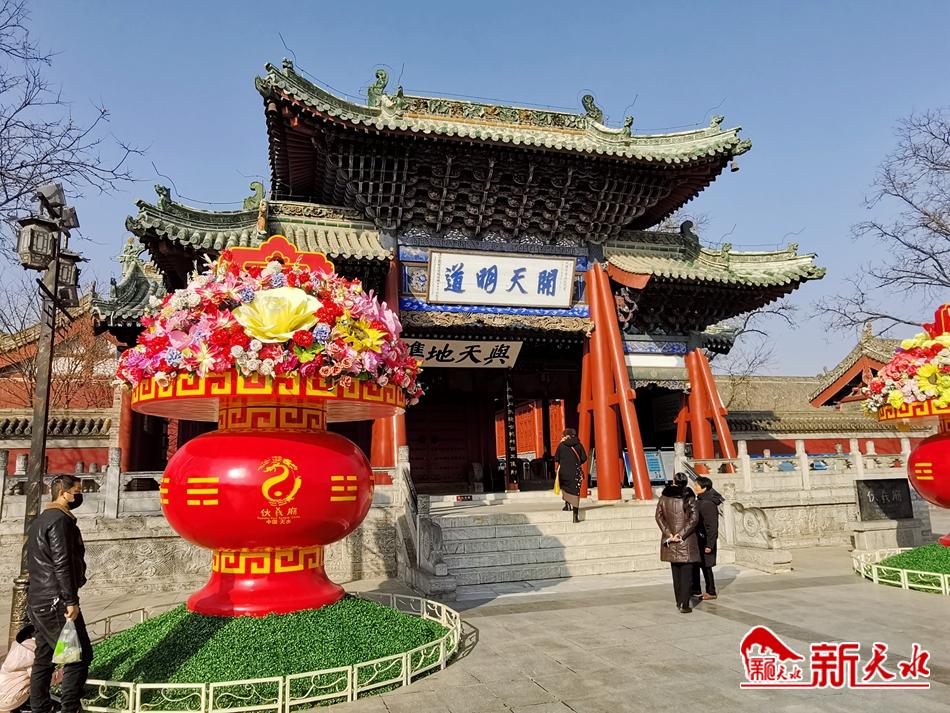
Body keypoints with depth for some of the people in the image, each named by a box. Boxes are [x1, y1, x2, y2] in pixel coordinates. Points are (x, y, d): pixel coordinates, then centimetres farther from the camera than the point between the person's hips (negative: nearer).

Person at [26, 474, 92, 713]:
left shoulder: (40, 520, 18)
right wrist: (71, 600, -19)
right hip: (55, 603, -10)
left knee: (44, 658, 13)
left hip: (38, 601, 10)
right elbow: (62, 563, -20)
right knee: (79, 656, -6)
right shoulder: (60, 519, -14)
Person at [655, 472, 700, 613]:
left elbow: (659, 516, -4)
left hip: (670, 539, 3)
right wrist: (681, 534, -13)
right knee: (686, 573, 1)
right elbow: (694, 518, -14)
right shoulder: (689, 497, -6)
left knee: (676, 572, 16)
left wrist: (669, 533, -8)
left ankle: (679, 602, 23)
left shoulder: (664, 497, 2)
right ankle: (684, 604, -3)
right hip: (686, 540, -3)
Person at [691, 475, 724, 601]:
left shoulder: (708, 504, -21)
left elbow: (712, 526, -22)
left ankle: (711, 592, 15)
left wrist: (709, 544, -22)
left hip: (705, 540, -10)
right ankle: (696, 590, 25)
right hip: (698, 539, 10)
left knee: (705, 566, 2)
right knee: (695, 564, 14)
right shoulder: (700, 501, 9)